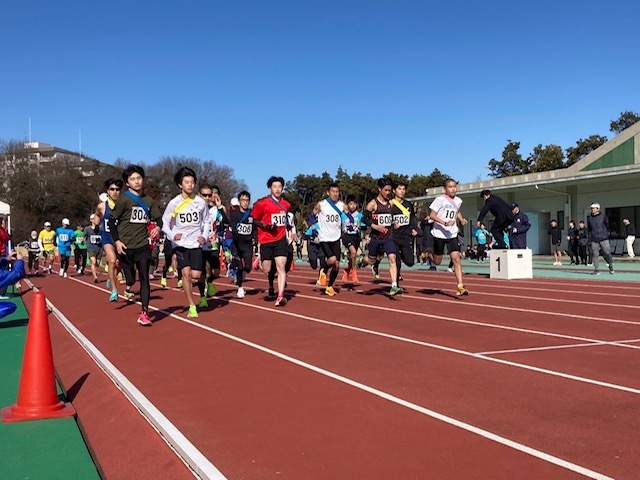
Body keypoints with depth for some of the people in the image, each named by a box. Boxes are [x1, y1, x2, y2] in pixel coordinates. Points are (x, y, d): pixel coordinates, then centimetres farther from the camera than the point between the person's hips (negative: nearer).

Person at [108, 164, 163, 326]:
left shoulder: (148, 201, 7)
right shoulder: (124, 199, -7)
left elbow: (158, 218, 16)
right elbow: (112, 220, -5)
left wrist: (158, 227, -7)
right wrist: (117, 241, -14)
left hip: (143, 246, 3)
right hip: (125, 247, -3)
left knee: (144, 278, -2)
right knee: (131, 278, 1)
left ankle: (144, 313, 1)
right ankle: (129, 287, 40)